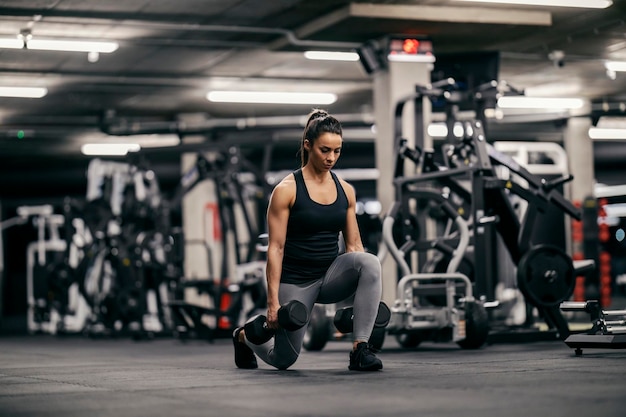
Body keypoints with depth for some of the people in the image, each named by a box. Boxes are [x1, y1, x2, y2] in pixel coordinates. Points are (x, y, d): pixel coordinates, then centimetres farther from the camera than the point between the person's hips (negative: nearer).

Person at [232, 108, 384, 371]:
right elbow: (275, 248, -13)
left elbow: (354, 244, 8)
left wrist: (366, 289, 0)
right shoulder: (287, 190, -11)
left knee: (370, 261, -30)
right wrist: (273, 300, -17)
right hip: (295, 280, -3)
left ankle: (360, 348, -27)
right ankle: (245, 336, 41)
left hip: (331, 275, 4)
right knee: (284, 359, 5)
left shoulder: (346, 191, 2)